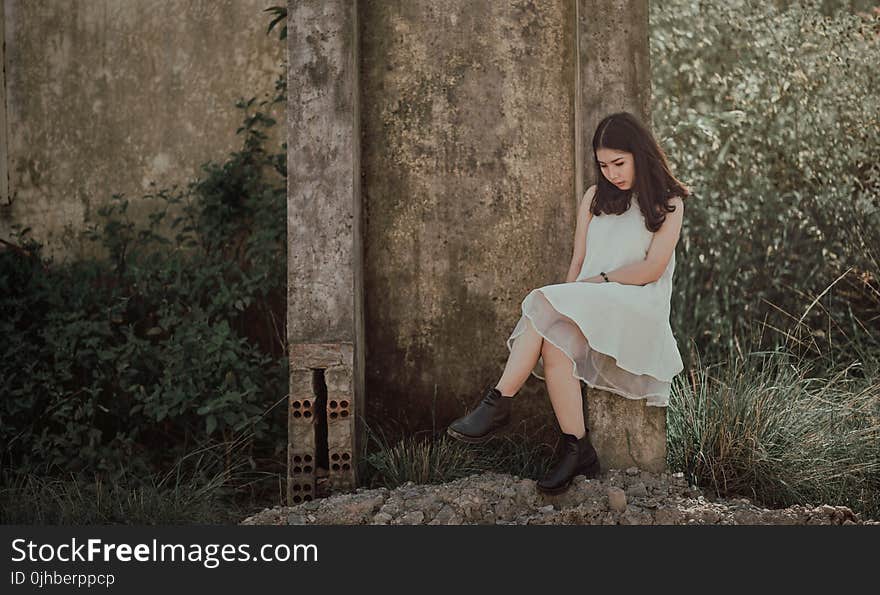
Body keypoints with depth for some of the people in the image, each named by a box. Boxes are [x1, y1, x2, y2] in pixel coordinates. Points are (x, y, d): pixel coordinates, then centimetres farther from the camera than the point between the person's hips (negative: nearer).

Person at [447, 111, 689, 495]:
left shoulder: (667, 203, 9)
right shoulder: (595, 197, 24)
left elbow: (652, 268, -2)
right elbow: (578, 261, 17)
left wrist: (599, 280, -7)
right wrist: (569, 297, -2)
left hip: (637, 307, -5)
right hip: (584, 306, 5)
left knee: (544, 306, -33)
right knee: (555, 343, -34)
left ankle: (498, 404, -33)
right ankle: (577, 451, -37)